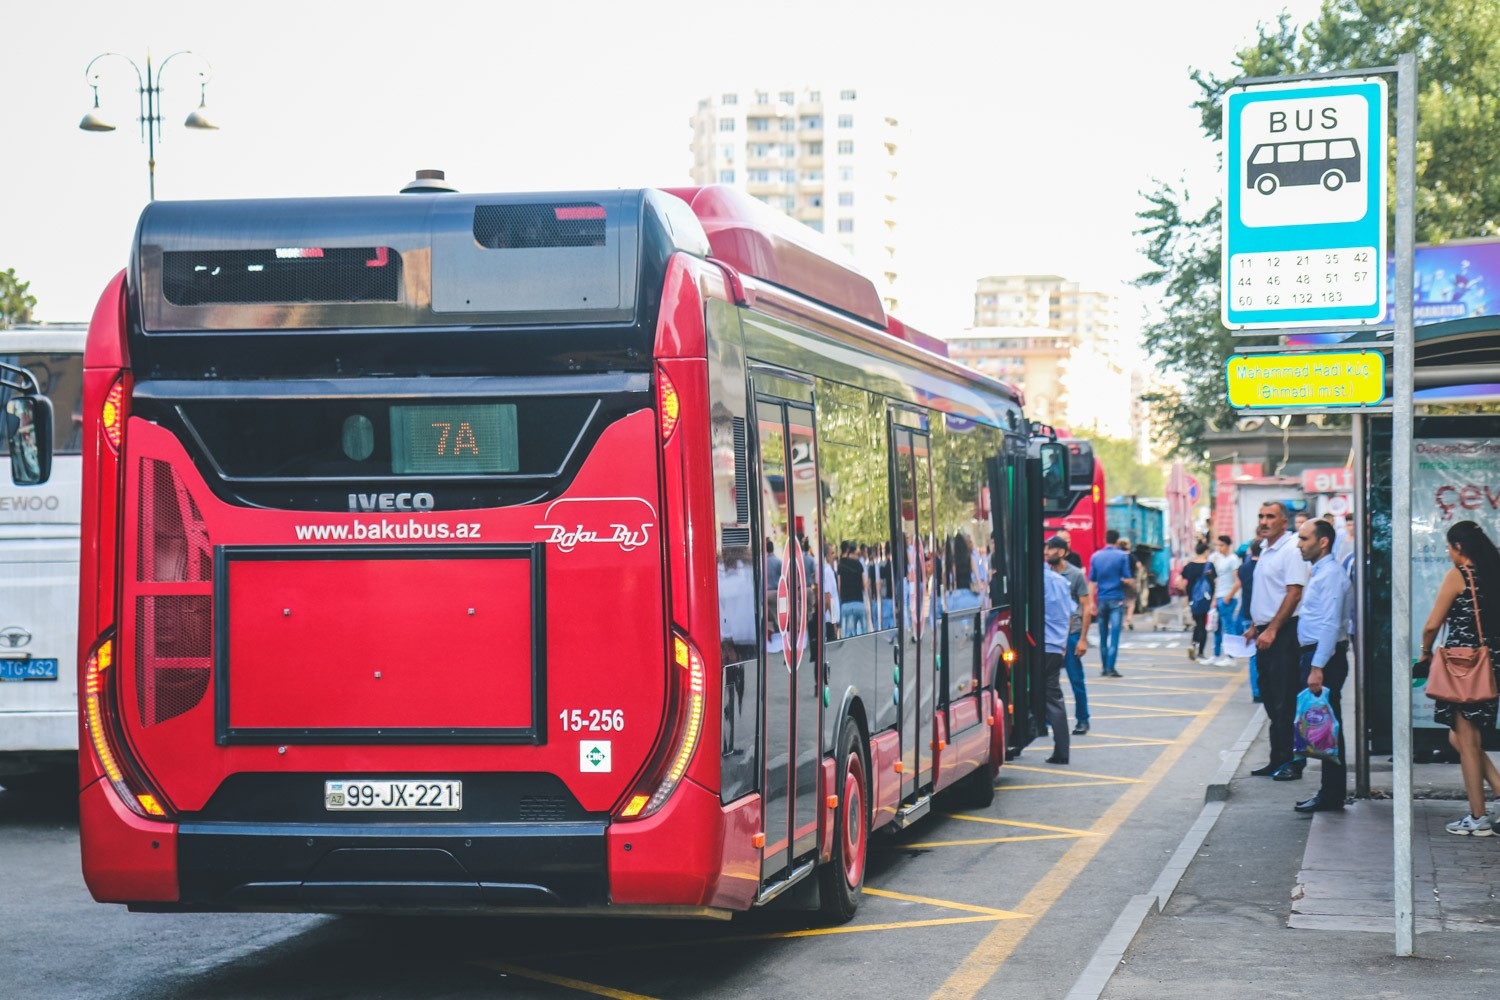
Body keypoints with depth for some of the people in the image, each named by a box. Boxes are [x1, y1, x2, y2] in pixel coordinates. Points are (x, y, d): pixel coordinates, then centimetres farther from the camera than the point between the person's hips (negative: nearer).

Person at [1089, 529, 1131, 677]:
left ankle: (1105, 668, 14)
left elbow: (1092, 580, 4)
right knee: (1114, 634, -4)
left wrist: (1092, 601, 6)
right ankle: (1110, 668, -12)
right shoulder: (1122, 556, -5)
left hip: (1101, 599, 3)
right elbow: (1126, 578, -7)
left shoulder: (1096, 556, 4)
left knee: (1103, 636, 11)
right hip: (1117, 599, -3)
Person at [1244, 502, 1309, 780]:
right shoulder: (1265, 550, 16)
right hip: (1266, 633, 9)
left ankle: (1291, 762, -3)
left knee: (1285, 702, -7)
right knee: (1271, 701, 11)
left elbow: (1294, 593, -19)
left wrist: (1271, 630, -20)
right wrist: (1255, 626, 18)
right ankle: (1277, 760, 17)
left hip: (1283, 634, -9)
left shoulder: (1291, 550, -13)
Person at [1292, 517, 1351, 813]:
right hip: (1315, 655, 10)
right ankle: (1329, 791, 17)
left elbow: (1330, 625, -21)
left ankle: (1331, 795, -2)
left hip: (1325, 657, -10)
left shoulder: (1330, 575, -15)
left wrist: (1317, 668, -24)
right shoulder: (1318, 573, 17)